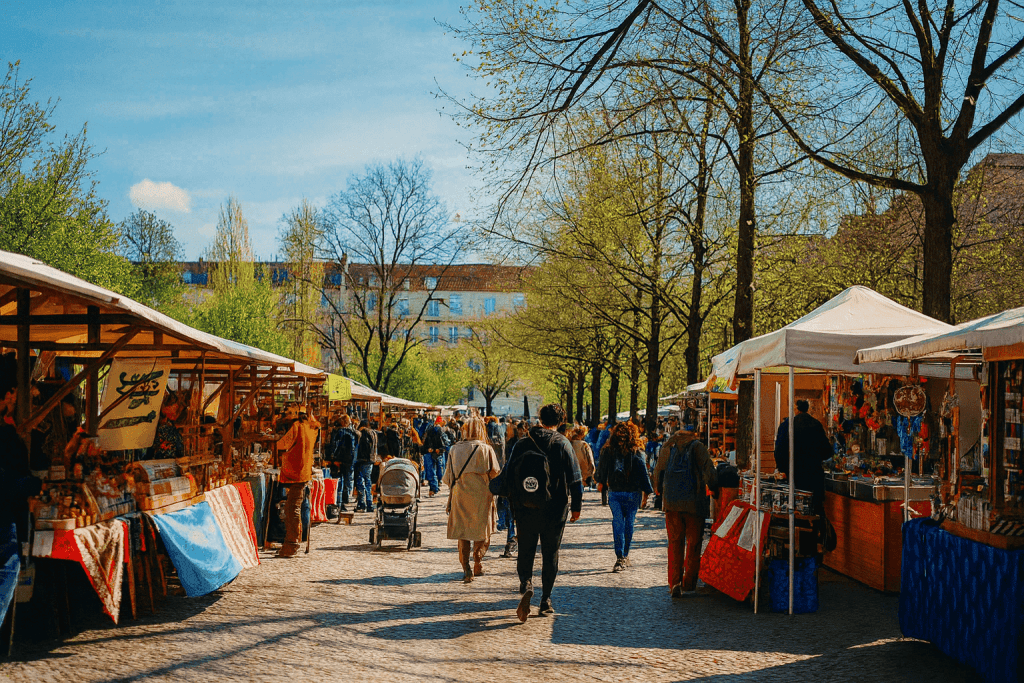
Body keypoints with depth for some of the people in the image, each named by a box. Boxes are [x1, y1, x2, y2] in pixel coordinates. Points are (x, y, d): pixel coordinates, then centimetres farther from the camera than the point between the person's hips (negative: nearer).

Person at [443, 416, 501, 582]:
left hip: (460, 496, 2)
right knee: (482, 531, 14)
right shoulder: (486, 449, -5)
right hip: (481, 496, -2)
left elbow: (448, 478, 7)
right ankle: (477, 565, 15)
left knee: (463, 533, 6)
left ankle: (466, 568, -7)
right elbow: (495, 474, -3)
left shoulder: (454, 449, 2)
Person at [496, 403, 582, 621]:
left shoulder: (522, 443, 2)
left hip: (525, 511, 1)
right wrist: (576, 506, 5)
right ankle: (545, 601, 11)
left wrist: (512, 501, 16)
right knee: (550, 554, 10)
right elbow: (574, 479, -4)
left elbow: (507, 474, 5)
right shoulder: (562, 444, -4)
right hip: (554, 511, -1)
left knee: (525, 551, 9)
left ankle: (526, 586, -17)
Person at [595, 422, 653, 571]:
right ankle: (625, 556, 17)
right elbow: (643, 473, -7)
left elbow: (602, 469, 10)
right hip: (632, 492, -1)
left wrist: (601, 482, 29)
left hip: (614, 492, 1)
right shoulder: (636, 452, -6)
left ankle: (620, 558, -12)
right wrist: (646, 493, -1)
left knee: (617, 524, 0)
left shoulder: (609, 450, -1)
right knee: (629, 523, 10)